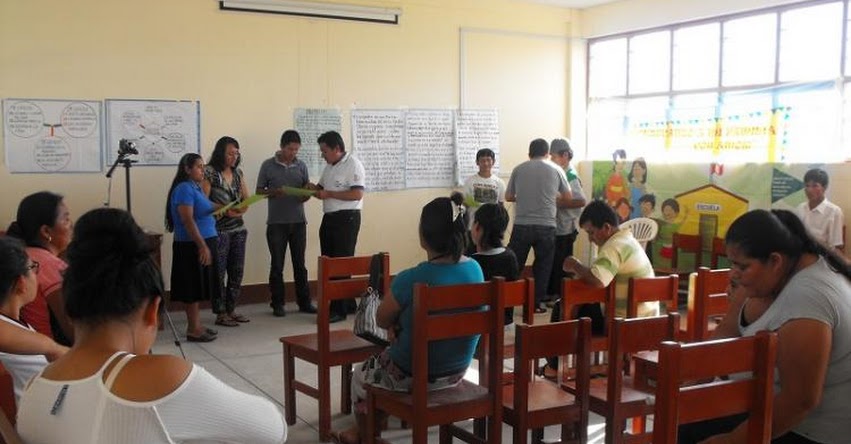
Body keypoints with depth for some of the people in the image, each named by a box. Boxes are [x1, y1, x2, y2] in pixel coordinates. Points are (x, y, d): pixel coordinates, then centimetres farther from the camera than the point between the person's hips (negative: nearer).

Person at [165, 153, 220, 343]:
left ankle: (196, 326, 22)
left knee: (199, 287, 14)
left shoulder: (197, 188, 14)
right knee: (193, 287, -3)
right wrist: (202, 246, -23)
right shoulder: (184, 189, -14)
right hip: (192, 246, -9)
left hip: (204, 243, 9)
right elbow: (188, 221, -21)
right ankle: (193, 330, 3)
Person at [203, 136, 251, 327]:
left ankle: (231, 309, 21)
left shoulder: (237, 172, 11)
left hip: (239, 228, 6)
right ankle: (220, 313, 8)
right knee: (219, 272, 0)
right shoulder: (209, 173, -7)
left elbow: (246, 197, 12)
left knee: (237, 271, 9)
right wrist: (224, 209, -23)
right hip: (219, 230, -6)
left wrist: (242, 208, -9)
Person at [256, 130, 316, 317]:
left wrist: (307, 194, -12)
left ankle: (304, 302, 14)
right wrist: (274, 192, -17)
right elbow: (259, 191, 2)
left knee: (300, 264, 7)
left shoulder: (301, 165, 7)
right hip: (276, 223, -2)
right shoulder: (268, 165, -1)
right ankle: (278, 304, 14)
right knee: (277, 265, 5)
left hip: (298, 222, 2)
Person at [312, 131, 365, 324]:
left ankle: (339, 309, 1)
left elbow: (357, 194, -21)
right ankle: (348, 304, 24)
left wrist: (329, 194, -18)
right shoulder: (329, 167, 14)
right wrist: (314, 189, 1)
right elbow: (322, 188, 24)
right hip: (329, 218, 9)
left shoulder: (353, 165, -12)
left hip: (347, 219, -9)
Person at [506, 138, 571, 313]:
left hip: (522, 225, 1)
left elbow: (508, 197, 12)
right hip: (546, 226, 0)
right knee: (543, 266, 10)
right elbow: (567, 197, 14)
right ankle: (537, 303, 12)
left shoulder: (518, 169, 6)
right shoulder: (556, 170, 5)